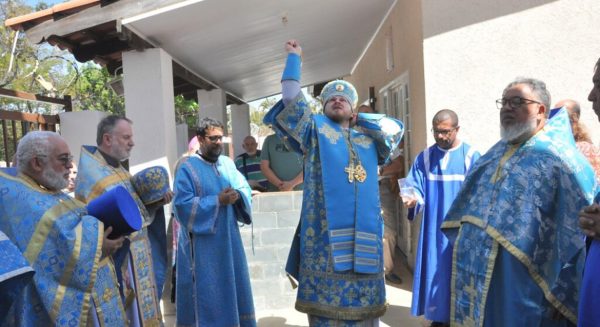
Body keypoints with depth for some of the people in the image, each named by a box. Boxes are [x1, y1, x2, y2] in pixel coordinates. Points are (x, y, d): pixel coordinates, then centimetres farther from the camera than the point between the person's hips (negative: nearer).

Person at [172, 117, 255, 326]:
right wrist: (217, 201, -21)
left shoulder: (228, 163, 9)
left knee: (234, 286, 14)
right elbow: (183, 205, -17)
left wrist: (237, 195, -12)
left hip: (229, 238, 6)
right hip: (202, 244, -6)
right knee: (207, 293, 1)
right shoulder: (187, 168, -9)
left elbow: (245, 188, 10)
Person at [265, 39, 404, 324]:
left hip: (365, 236, 4)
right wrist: (294, 57, 9)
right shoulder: (315, 130, 10)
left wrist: (358, 117, 19)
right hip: (325, 234, -4)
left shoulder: (368, 139, 22)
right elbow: (292, 100, 0)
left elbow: (395, 127, 18)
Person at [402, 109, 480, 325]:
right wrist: (413, 199, -25)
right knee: (435, 273, 8)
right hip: (434, 230, 2)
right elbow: (416, 188, -3)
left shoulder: (472, 157, -3)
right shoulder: (424, 158, 4)